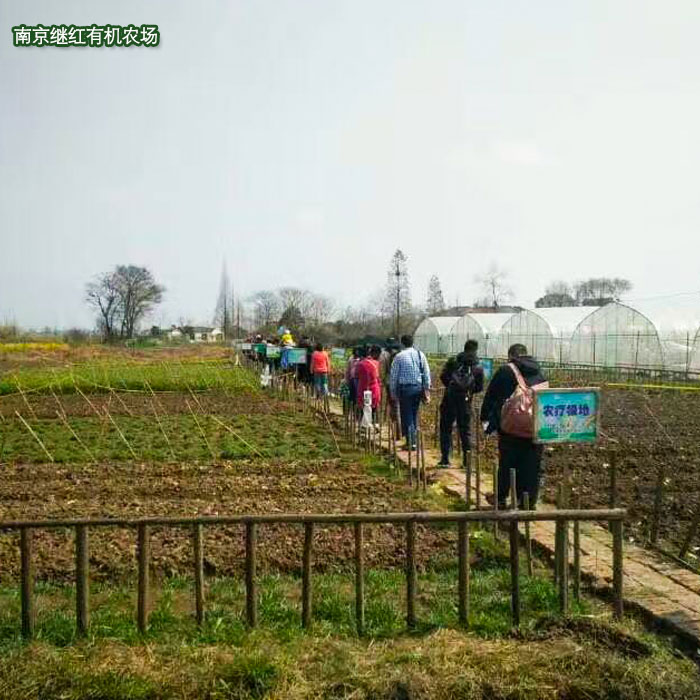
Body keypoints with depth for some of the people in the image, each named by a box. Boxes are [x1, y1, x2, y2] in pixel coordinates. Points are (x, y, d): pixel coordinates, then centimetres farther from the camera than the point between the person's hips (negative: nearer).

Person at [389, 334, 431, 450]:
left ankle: (411, 442, -3)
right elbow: (427, 374, 5)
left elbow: (393, 376, -4)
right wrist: (427, 389, 12)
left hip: (404, 388, -4)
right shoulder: (420, 355, 3)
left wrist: (393, 392, 5)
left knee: (407, 416, 2)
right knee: (414, 415, 15)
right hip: (418, 387, 4)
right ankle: (412, 440, 20)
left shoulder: (399, 356, -6)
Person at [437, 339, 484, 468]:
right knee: (465, 430, 12)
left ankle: (445, 458, 4)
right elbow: (480, 387, 5)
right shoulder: (478, 367, 6)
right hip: (465, 400, 1)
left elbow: (443, 376, -1)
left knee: (445, 428, 7)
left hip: (449, 398, -1)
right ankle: (467, 458, 9)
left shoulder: (453, 361, 5)